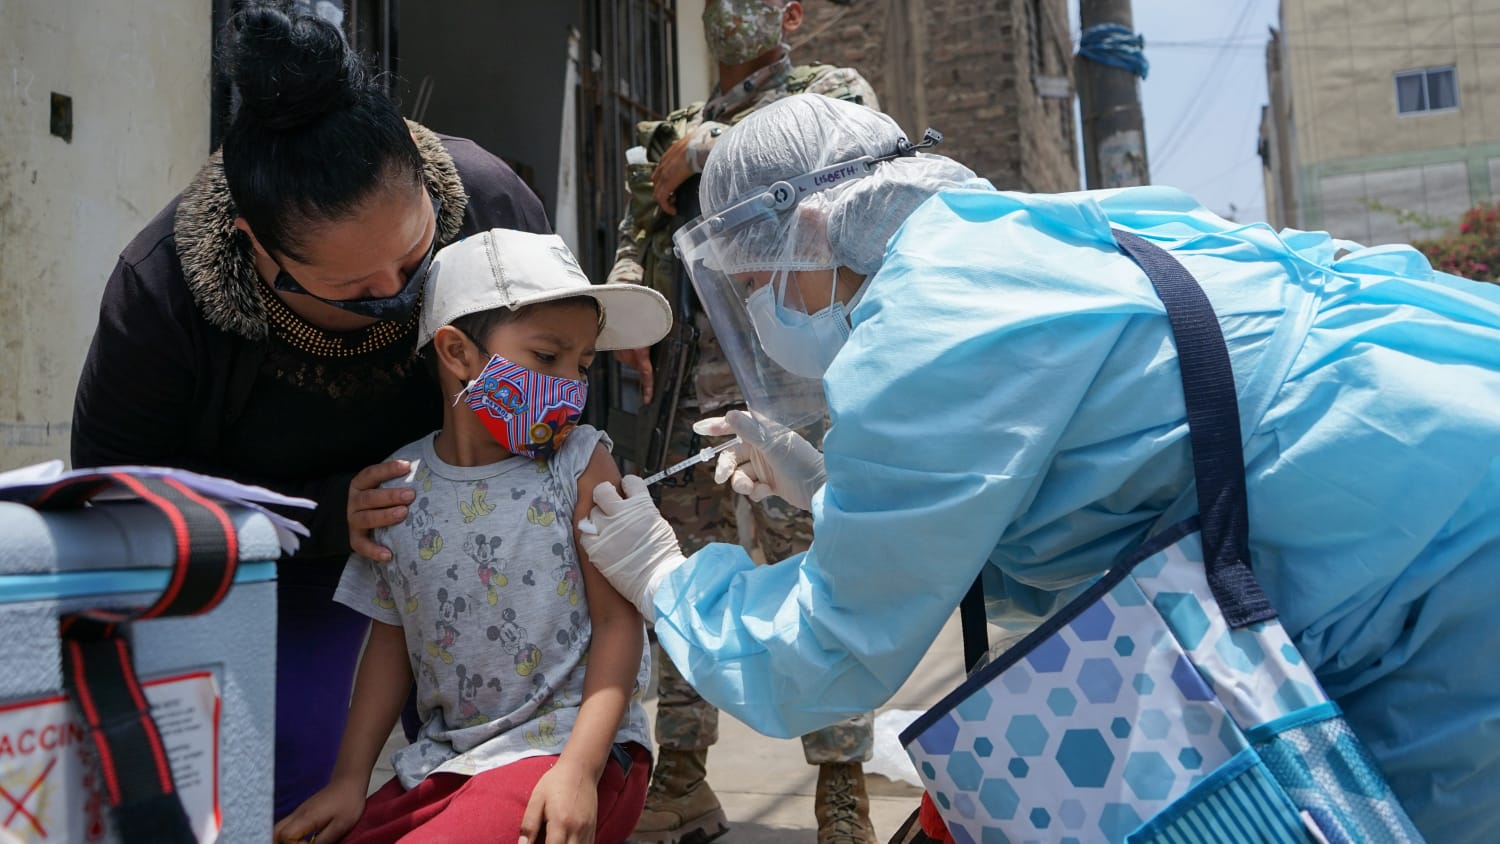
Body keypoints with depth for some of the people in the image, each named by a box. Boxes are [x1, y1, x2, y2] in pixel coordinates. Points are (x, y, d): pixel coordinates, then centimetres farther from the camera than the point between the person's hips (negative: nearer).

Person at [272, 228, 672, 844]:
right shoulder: (397, 485, 3)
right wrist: (349, 779, 7)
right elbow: (392, 638, 11)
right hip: (445, 759, 5)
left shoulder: (580, 464, -7)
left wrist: (579, 769, -19)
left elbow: (618, 620, -9)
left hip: (567, 746, -4)